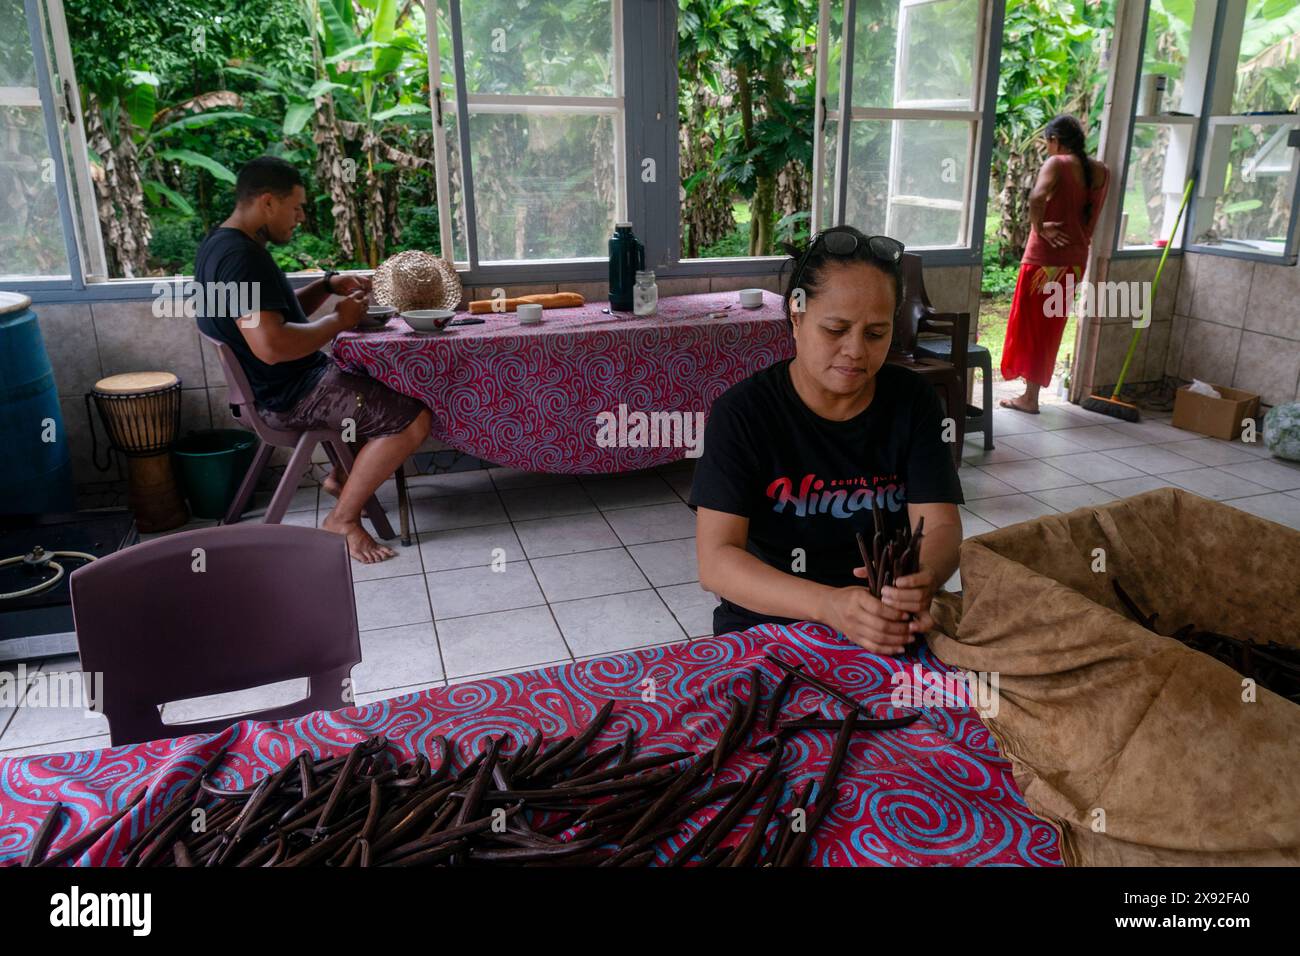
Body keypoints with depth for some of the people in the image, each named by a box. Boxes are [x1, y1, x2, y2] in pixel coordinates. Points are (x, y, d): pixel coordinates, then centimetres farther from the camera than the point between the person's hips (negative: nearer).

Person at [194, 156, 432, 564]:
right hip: (290, 395, -11)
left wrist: (328, 285, 7)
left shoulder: (223, 243, 12)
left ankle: (343, 476, 24)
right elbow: (271, 345, -33)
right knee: (413, 418, -18)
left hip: (286, 382, 11)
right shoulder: (241, 257, -23)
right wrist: (339, 319, -19)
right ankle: (341, 521, -8)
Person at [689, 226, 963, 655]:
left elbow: (941, 527, -8)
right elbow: (715, 560, -19)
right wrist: (829, 604, -35)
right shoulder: (741, 411, -11)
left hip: (889, 631, 4)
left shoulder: (912, 400, -1)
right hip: (766, 626, -3)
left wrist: (921, 580, -32)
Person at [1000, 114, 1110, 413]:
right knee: (1051, 327, 13)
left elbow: (1037, 197, -31)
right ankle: (1032, 394, 20)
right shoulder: (1100, 171, 8)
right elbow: (1094, 216, 15)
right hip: (1076, 259, 7)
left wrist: (1038, 227, -18)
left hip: (1045, 257, -7)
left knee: (1031, 323, 4)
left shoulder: (1057, 164, -12)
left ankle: (1029, 397, 8)